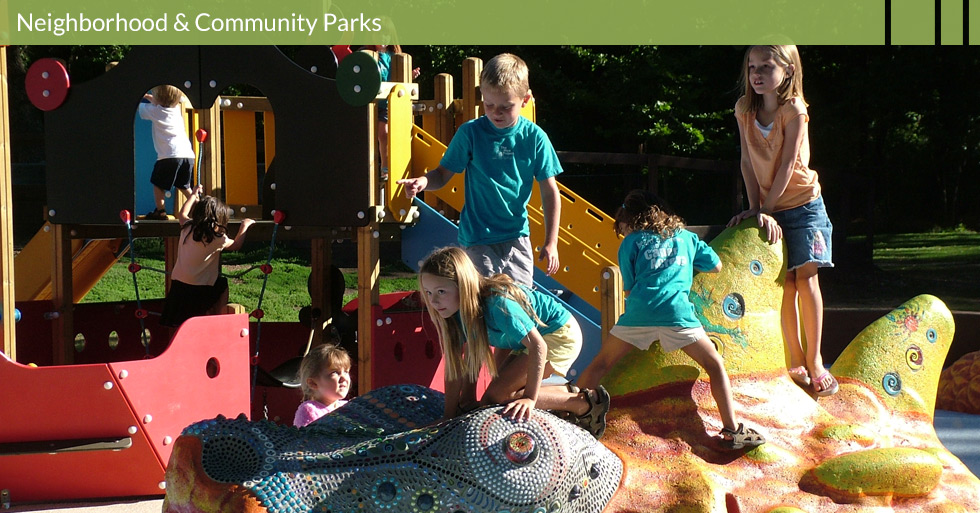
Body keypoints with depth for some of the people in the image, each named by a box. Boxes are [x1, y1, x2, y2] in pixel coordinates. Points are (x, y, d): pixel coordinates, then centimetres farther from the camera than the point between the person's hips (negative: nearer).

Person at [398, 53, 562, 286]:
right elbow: (443, 173, 2)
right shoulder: (470, 133, -5)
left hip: (517, 238, 2)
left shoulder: (534, 138, -3)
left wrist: (551, 242, 1)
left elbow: (549, 192, 3)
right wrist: (423, 182, -22)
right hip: (477, 239, -2)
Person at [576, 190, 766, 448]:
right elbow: (716, 265, 28)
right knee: (715, 366, 11)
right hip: (677, 312, 0)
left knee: (599, 365, 14)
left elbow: (629, 288, 16)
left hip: (639, 312, 0)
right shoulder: (685, 237, 22)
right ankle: (732, 431, 3)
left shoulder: (631, 242, 16)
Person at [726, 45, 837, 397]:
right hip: (768, 207, 4)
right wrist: (754, 207, -7)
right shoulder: (744, 109, -2)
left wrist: (767, 209, -17)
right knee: (785, 284, 2)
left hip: (803, 204, -3)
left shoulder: (794, 110, -15)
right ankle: (796, 361, 10)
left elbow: (787, 164, -17)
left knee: (805, 277, -9)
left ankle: (814, 361, -3)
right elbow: (747, 161, -1)